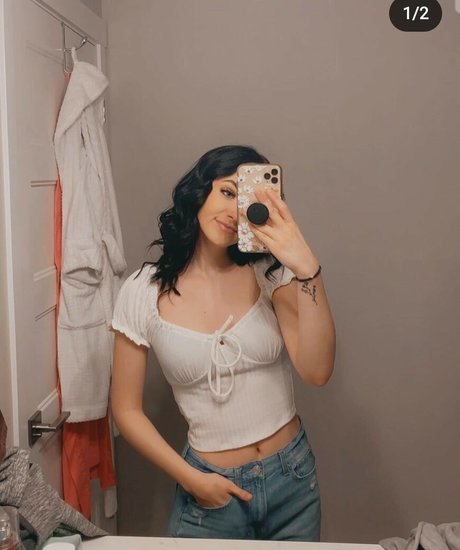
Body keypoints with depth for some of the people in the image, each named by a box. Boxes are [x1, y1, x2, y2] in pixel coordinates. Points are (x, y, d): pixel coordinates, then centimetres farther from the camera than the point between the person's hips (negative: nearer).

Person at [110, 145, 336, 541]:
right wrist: (191, 479, -9)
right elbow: (127, 409, -2)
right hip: (211, 488, -2)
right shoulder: (143, 292, -8)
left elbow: (317, 371, -18)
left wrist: (308, 270, -27)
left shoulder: (268, 273, -6)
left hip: (294, 479, 2)